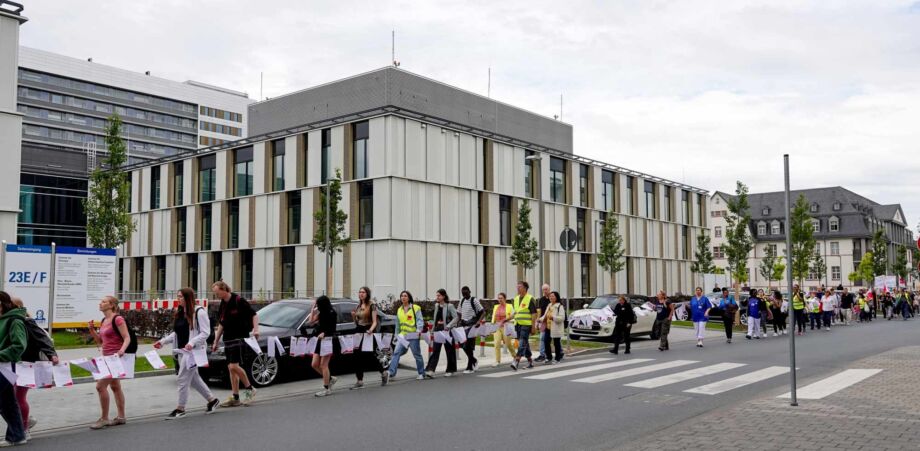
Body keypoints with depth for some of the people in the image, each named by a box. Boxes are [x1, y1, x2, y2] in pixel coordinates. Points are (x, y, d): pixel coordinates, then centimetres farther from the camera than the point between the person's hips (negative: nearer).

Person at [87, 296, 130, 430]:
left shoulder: (117, 319, -14)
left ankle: (104, 418, -1)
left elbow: (127, 338, -18)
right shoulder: (104, 321, 13)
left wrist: (122, 349, -35)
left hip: (116, 357, -10)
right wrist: (92, 330, 3)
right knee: (115, 386, 14)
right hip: (107, 358, 10)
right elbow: (100, 341, 17)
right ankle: (121, 417, 22)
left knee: (100, 386, -11)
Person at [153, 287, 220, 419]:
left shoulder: (199, 312, -11)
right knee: (193, 379, 14)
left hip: (193, 350, -8)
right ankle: (212, 400, 27)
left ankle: (180, 409, 7)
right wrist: (163, 341, 8)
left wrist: (192, 343, -26)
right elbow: (176, 333, 18)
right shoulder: (179, 313, 12)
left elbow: (205, 333, -14)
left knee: (183, 379, -5)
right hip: (181, 351, 8)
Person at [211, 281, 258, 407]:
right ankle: (235, 398, 13)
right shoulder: (222, 305, 13)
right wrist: (216, 342, 22)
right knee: (231, 368, 7)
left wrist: (255, 329, -22)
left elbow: (254, 315, -8)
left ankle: (249, 389, 2)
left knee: (233, 366, -16)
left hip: (240, 338, -8)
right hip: (227, 340, 8)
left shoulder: (239, 300, -10)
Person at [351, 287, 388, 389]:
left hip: (369, 333, -6)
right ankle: (359, 381, 4)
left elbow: (374, 321, -10)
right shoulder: (358, 306, 13)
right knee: (358, 357, 0)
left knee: (370, 356, -2)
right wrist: (354, 316, -3)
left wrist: (371, 330, -29)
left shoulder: (372, 305, -6)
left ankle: (384, 373, 21)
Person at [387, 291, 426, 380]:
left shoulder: (415, 308, -1)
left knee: (417, 354, 2)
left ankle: (421, 374, 15)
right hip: (402, 335, 5)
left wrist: (419, 329, -24)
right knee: (396, 353, -8)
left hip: (413, 335, -5)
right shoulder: (399, 310, 16)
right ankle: (391, 373, -11)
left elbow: (420, 320, -8)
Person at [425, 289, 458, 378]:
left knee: (449, 350, 7)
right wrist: (436, 323, 12)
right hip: (438, 330, 5)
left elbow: (456, 318, -12)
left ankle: (450, 370, 20)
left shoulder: (449, 306, -9)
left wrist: (448, 326, -21)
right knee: (435, 350, -3)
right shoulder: (436, 306, 10)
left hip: (446, 330, -5)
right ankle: (430, 370, -9)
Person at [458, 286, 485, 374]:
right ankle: (474, 361, 26)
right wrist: (460, 321, 5)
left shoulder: (474, 300, -7)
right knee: (463, 345, 5)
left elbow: (483, 312, -9)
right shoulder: (462, 301, 11)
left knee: (469, 346, -6)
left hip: (471, 325, -6)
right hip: (464, 325, 6)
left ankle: (470, 367, 1)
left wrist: (478, 322, -20)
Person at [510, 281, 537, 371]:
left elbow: (534, 314, -10)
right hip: (518, 324, 7)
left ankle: (516, 362, -19)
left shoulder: (530, 299, -8)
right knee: (525, 344, 14)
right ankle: (530, 360, 25)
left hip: (526, 325, -7)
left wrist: (533, 326, -14)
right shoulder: (516, 299, 13)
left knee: (522, 343, -12)